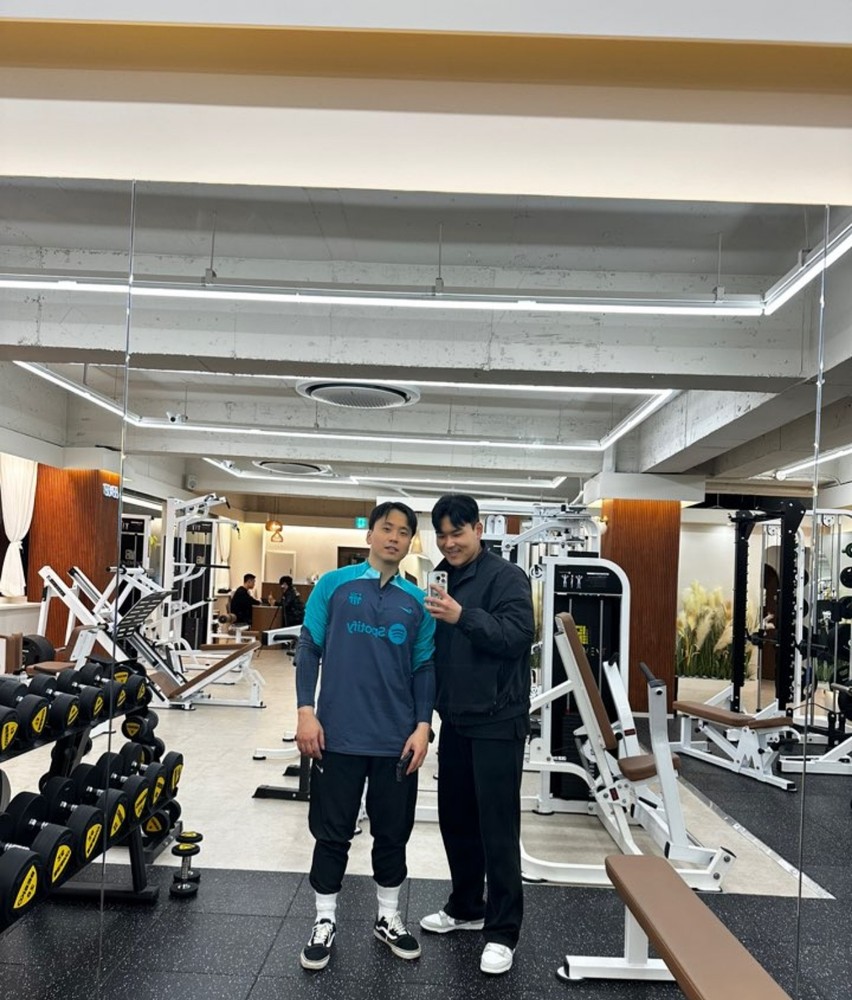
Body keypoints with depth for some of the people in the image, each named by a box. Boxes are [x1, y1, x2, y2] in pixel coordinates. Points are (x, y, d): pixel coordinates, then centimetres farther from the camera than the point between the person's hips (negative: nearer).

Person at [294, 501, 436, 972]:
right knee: (332, 832, 9)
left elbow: (424, 670, 6)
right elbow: (308, 651, -1)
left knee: (393, 832, 14)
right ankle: (325, 921, 26)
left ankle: (388, 917, 32)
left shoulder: (417, 601, 5)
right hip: (339, 735, -2)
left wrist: (423, 726, -3)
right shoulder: (333, 585, -1)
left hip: (397, 739, 3)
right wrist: (306, 711, -10)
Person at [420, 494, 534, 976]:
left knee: (497, 827, -1)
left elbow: (519, 636, -23)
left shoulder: (506, 576, -10)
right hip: (455, 720, 7)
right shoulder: (441, 579, 11)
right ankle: (466, 907, 33)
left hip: (498, 721, -7)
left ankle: (503, 931, 11)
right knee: (456, 818, 16)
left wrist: (463, 616, -33)